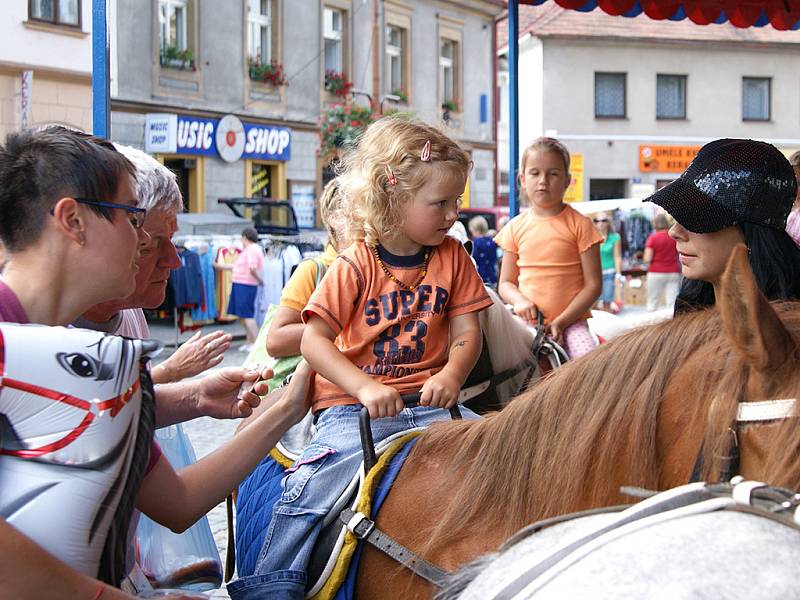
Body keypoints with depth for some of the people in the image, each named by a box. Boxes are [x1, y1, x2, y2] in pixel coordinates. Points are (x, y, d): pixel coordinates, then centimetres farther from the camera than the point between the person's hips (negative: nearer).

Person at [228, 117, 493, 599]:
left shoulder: (452, 257, 8)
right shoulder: (355, 266, -5)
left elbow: (467, 333, 5)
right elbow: (314, 341, -9)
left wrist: (451, 375, -17)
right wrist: (365, 387, -23)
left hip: (427, 402, 4)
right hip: (351, 404, -4)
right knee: (317, 483, -25)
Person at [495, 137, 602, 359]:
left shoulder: (579, 224, 0)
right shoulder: (516, 227, 9)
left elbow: (593, 284, -3)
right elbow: (505, 283, 13)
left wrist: (561, 321, -12)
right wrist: (519, 301, -11)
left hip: (571, 321, -2)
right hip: (529, 322, 2)